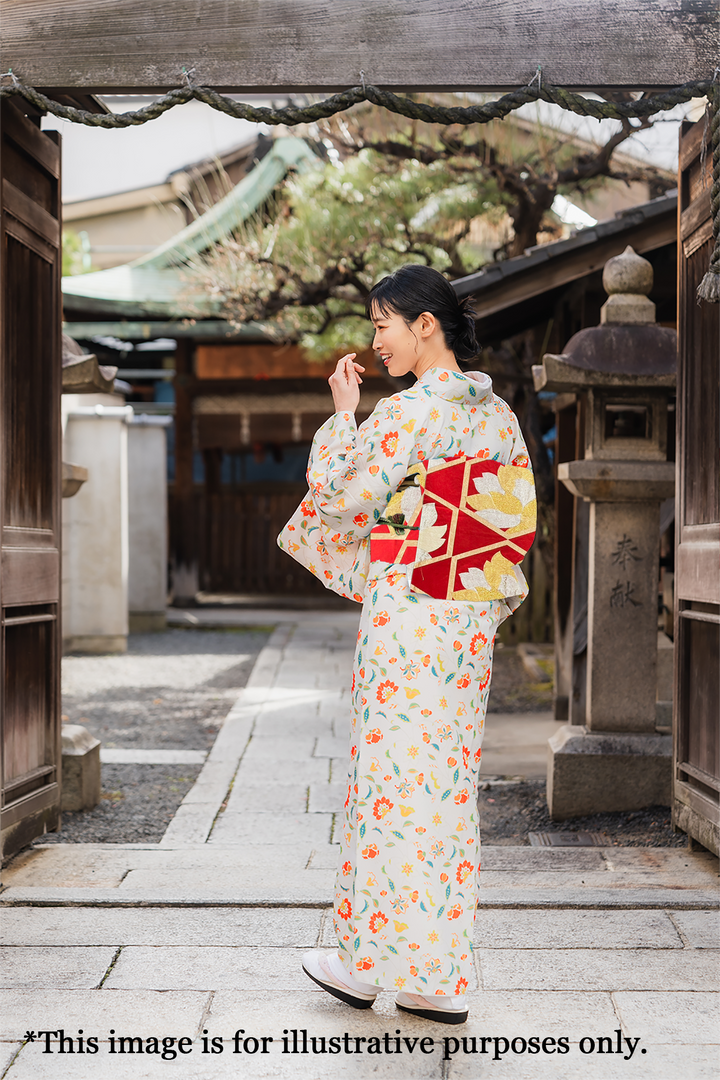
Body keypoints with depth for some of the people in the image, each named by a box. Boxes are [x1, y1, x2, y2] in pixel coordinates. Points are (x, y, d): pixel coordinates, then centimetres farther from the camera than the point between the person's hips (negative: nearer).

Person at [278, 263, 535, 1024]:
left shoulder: (411, 411, -14)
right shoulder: (498, 413, 10)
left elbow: (336, 493, -7)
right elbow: (515, 520, 14)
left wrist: (343, 413, 4)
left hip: (409, 618, -8)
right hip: (471, 619, 8)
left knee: (392, 780, 2)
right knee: (450, 783, 10)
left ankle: (369, 962, 13)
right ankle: (440, 980, 14)